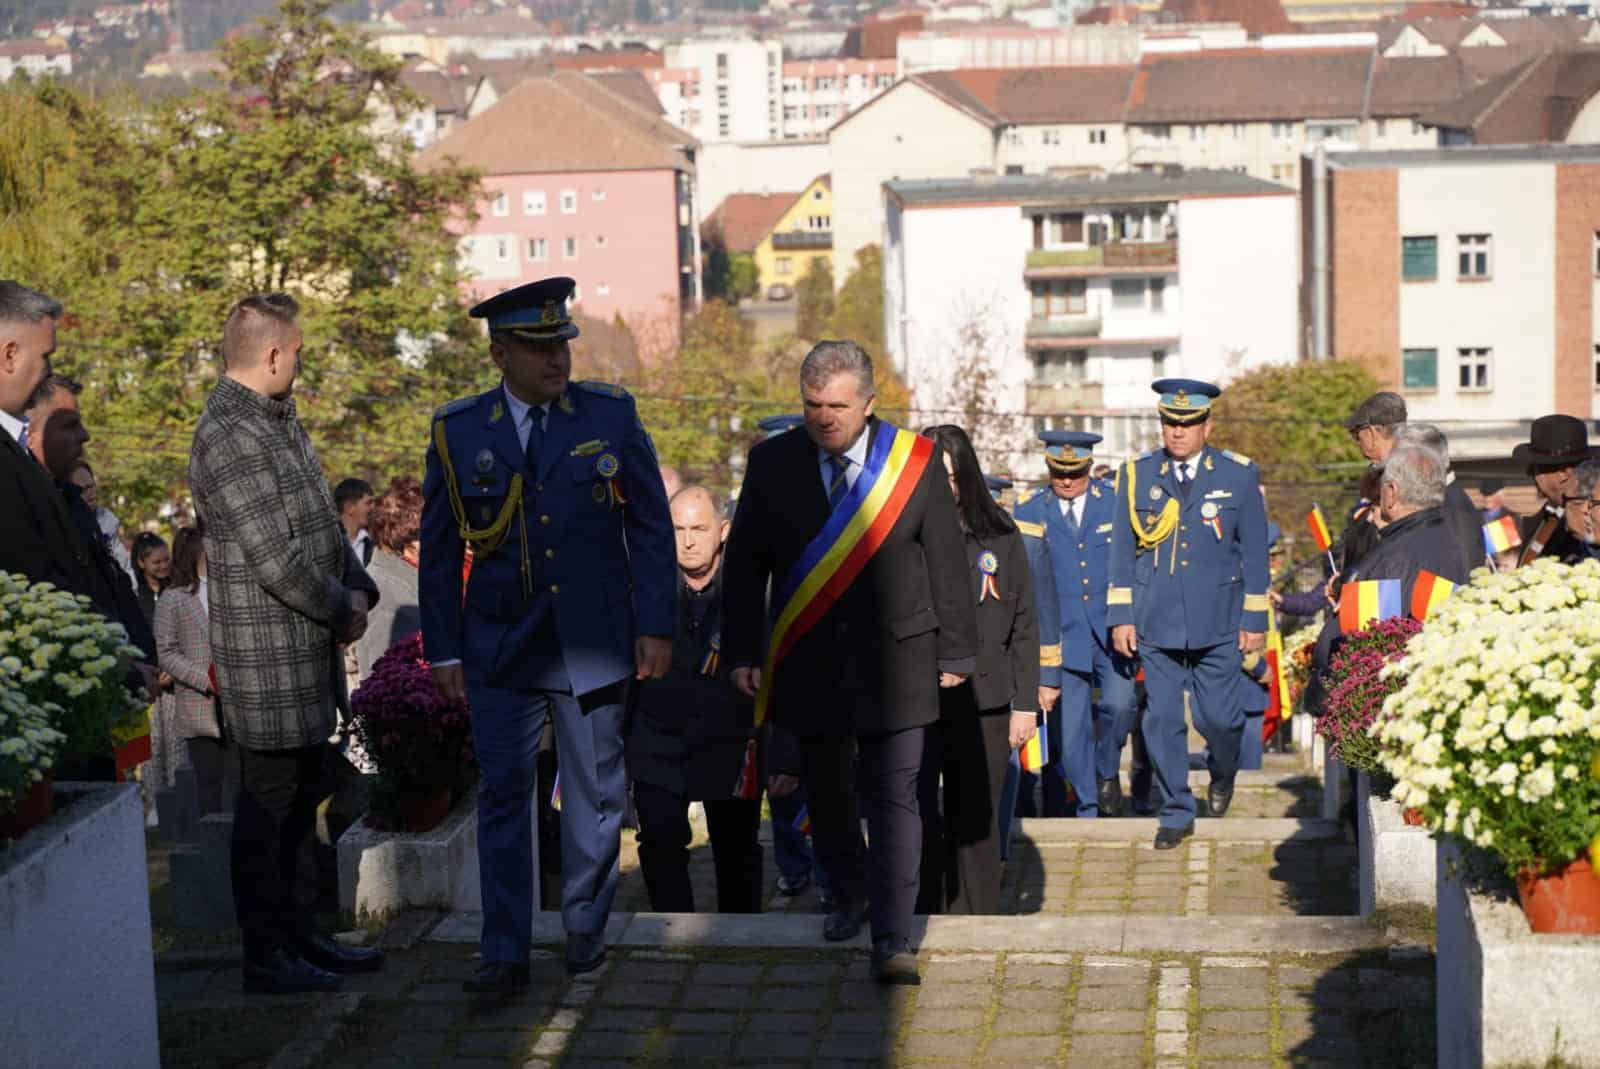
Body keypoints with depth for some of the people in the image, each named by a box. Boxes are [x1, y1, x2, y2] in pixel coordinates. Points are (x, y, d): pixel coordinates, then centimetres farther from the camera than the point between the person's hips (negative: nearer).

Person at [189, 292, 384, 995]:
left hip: (308, 648, 10)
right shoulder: (229, 436, -19)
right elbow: (275, 557, -22)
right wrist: (342, 610, -10)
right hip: (268, 655, -10)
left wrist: (356, 587, 4)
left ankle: (299, 935, 28)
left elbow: (321, 520, 19)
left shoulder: (280, 418, 13)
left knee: (302, 797, 17)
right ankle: (265, 956, 7)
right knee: (269, 801, -2)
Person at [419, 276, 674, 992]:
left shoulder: (611, 415, 0)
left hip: (594, 647, 0)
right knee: (503, 797, 2)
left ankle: (586, 928, 26)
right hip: (500, 650, 0)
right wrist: (444, 649, 2)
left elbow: (651, 525, 4)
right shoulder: (457, 431, 1)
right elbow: (439, 549, 6)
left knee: (595, 796, 9)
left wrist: (654, 626, -1)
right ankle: (505, 953, 8)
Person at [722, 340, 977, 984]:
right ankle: (850, 896, 38)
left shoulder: (916, 461, -3)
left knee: (894, 797, -6)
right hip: (809, 661, 2)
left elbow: (947, 562, 3)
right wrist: (743, 651, 1)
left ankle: (892, 941, -5)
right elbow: (745, 564, 6)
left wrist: (954, 651, 3)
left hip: (894, 659, -2)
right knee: (827, 792, 14)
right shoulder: (772, 464, 2)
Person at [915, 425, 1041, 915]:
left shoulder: (998, 534, 5)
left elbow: (1024, 622, 9)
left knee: (976, 820, 9)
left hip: (983, 704, 2)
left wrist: (1026, 702, 4)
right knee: (917, 817, -9)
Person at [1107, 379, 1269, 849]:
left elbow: (1255, 552, 4)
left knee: (1218, 716, 1)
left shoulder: (1238, 475, 1)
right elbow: (1123, 550, 7)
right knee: (1162, 720, 0)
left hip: (1218, 623, -1)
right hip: (1155, 624, 1)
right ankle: (1176, 813, 13)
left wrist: (1255, 619, 2)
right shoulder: (1137, 475, 4)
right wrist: (1120, 617, 2)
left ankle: (1223, 773, 34)